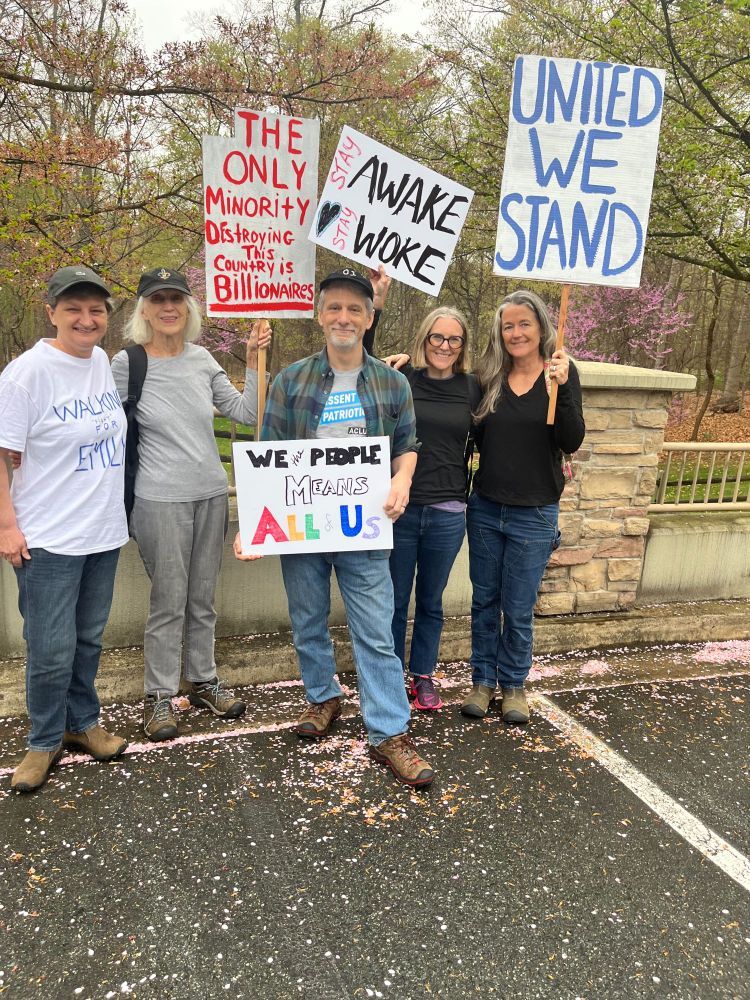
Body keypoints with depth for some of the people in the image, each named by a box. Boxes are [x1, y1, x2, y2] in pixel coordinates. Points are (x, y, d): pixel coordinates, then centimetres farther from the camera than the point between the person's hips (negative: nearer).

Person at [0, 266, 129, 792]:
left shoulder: (104, 362, 5)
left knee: (89, 639, 17)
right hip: (47, 539, -5)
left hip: (104, 531, 6)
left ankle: (82, 723, 35)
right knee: (52, 649, 2)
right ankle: (46, 741, 24)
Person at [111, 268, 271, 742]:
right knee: (169, 601, 2)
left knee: (203, 598, 15)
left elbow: (246, 412, 4)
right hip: (161, 500, -4)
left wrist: (254, 363, -6)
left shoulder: (202, 359, 5)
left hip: (212, 493, 4)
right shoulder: (127, 364, -6)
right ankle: (159, 696, 18)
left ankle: (203, 680, 30)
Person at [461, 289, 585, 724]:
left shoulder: (562, 373, -5)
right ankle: (483, 679, 29)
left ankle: (514, 684, 28)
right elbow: (476, 436, 9)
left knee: (519, 608, 8)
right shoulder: (489, 376, 3)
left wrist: (560, 388, -26)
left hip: (534, 514, -3)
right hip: (485, 508, 3)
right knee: (485, 601, 13)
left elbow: (572, 443, -13)